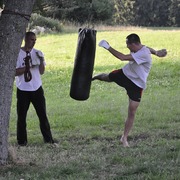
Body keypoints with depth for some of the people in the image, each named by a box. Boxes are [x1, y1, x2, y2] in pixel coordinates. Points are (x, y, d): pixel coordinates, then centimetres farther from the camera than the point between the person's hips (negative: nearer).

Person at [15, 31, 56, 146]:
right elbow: (15, 72, -11)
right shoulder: (18, 54, -7)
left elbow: (42, 72, 2)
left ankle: (48, 139, 11)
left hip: (37, 89, 3)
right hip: (23, 90, -3)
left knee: (43, 114, 5)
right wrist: (28, 67, -21)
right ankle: (22, 140, 13)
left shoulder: (37, 53, 4)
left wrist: (41, 60, -14)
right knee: (22, 116, 3)